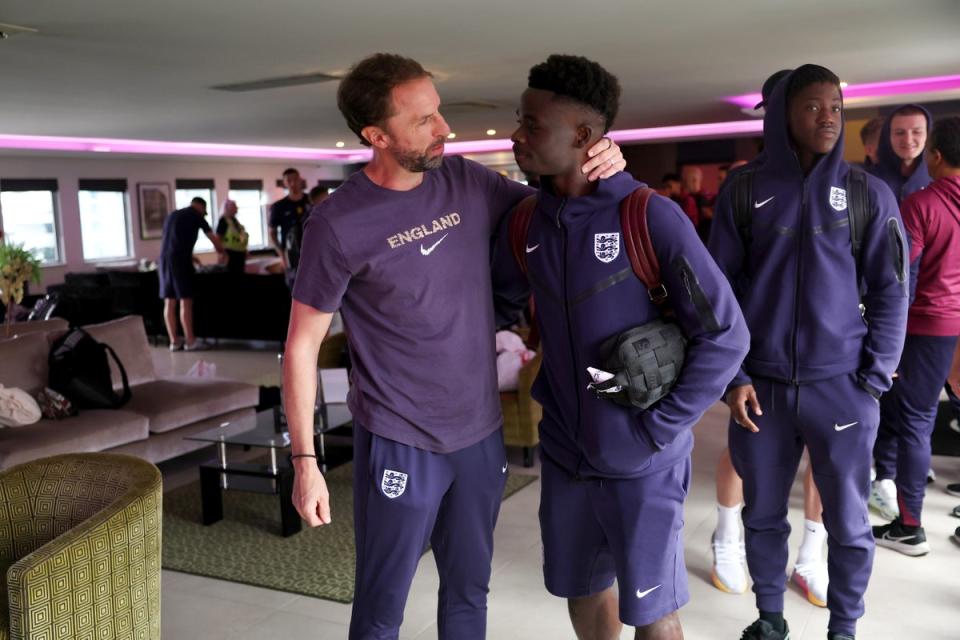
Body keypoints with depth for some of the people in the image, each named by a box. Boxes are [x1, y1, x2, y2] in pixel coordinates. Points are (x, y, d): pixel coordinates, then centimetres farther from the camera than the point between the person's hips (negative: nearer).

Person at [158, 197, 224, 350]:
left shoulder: (172, 215, 24)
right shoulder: (196, 215, 5)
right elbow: (213, 238, 11)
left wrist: (191, 256, 37)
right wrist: (222, 252, 29)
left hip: (164, 259, 7)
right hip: (180, 260, -7)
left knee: (169, 302, 6)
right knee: (186, 301, -4)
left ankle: (174, 341, 8)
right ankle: (190, 341, -3)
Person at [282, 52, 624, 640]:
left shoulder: (468, 182, -1)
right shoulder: (339, 224, -14)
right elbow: (303, 345, -8)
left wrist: (604, 169, -10)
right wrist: (305, 460, -10)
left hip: (482, 434, 5)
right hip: (400, 444, -4)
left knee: (469, 593, 20)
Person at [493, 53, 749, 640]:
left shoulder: (650, 216, -17)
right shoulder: (525, 223, -1)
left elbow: (726, 336, -16)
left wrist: (658, 427, -15)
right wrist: (545, 389, 3)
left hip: (640, 461, -5)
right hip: (564, 453, 5)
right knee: (581, 590, 20)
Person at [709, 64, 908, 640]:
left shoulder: (869, 194, 1)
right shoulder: (744, 194, 1)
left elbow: (890, 292, 2)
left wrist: (875, 380, -5)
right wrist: (732, 376, -5)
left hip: (841, 385, 0)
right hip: (762, 385, 1)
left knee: (848, 523, 10)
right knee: (763, 515, 13)